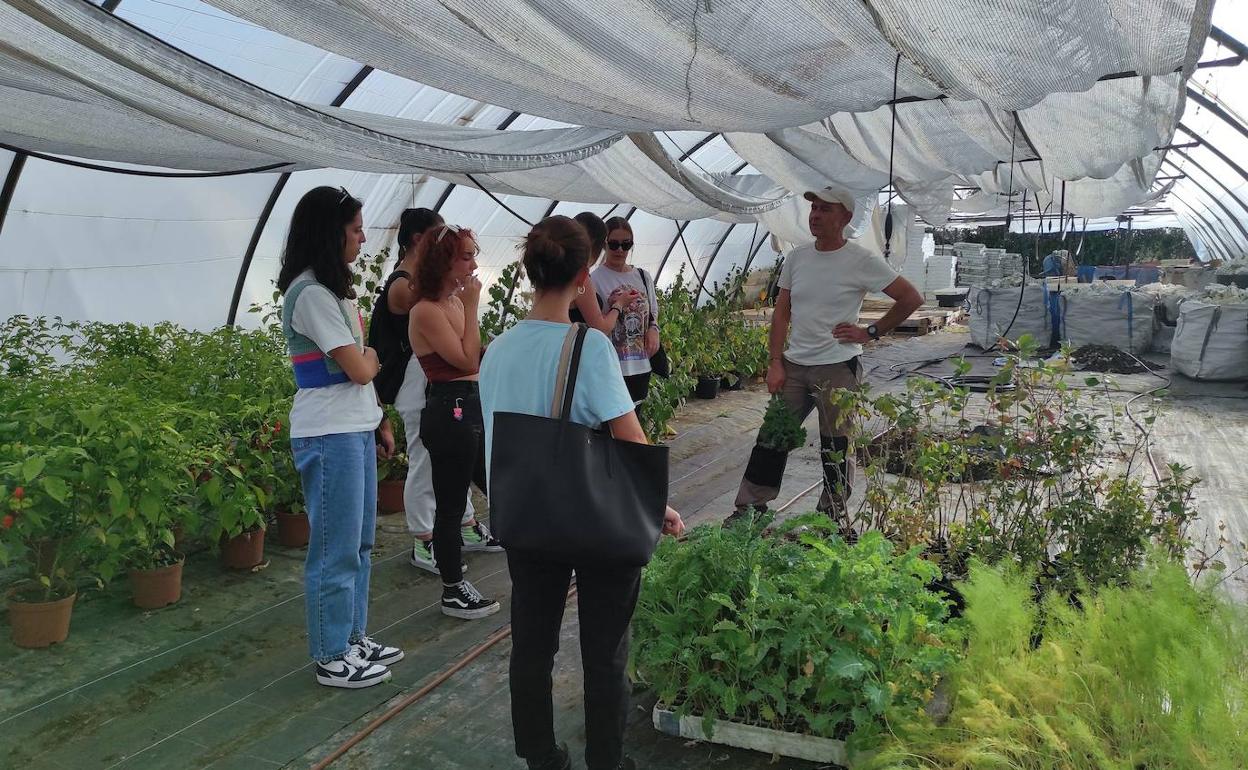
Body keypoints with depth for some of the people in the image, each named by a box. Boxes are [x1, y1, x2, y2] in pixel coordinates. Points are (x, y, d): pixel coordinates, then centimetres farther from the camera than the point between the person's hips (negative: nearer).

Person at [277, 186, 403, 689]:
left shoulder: (333, 288, 14)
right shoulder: (311, 294, -17)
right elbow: (359, 369, -19)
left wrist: (379, 421, 14)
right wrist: (373, 358, 4)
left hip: (356, 429, 10)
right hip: (329, 436, -10)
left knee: (359, 542, 16)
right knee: (336, 550, 0)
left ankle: (353, 638, 29)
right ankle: (332, 658, 13)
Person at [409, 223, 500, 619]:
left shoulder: (454, 303, 11)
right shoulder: (427, 311, -15)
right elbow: (468, 360, -20)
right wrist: (471, 307, -15)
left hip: (471, 409, 9)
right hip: (449, 412, -9)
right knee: (451, 506, 3)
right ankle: (453, 592, 17)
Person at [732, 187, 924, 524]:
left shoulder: (862, 260, -7)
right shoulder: (796, 257, 7)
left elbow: (912, 298, -4)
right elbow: (781, 313, 10)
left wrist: (870, 332, -5)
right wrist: (775, 363, 1)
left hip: (838, 367, -4)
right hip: (793, 366, 5)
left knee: (836, 449, 6)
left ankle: (831, 519, 20)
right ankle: (748, 509, 17)